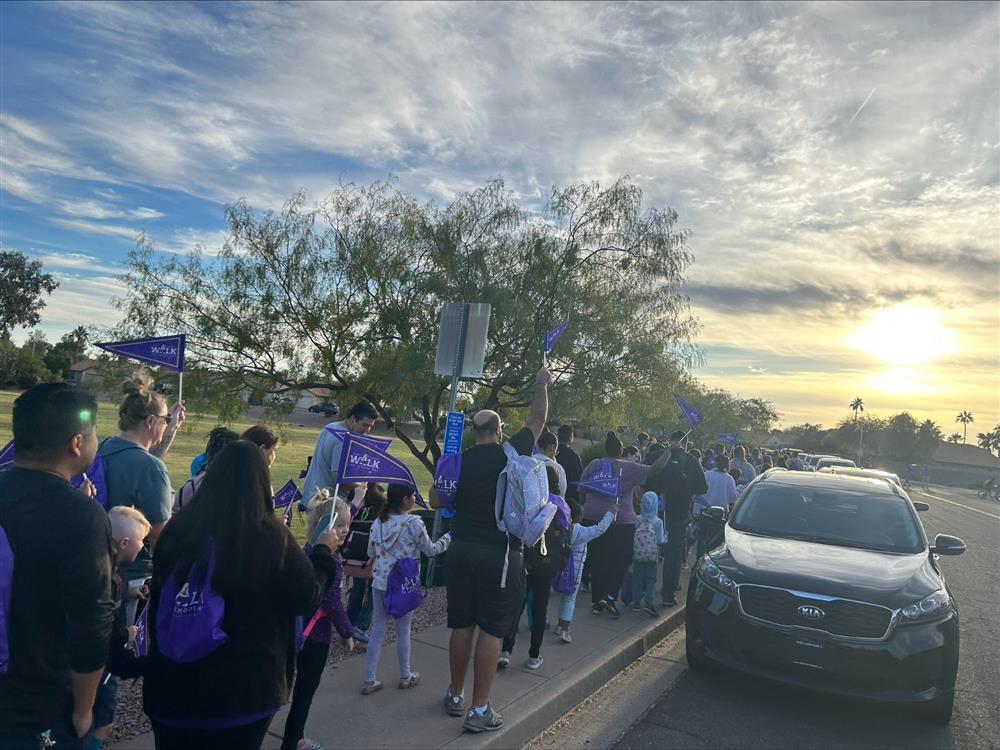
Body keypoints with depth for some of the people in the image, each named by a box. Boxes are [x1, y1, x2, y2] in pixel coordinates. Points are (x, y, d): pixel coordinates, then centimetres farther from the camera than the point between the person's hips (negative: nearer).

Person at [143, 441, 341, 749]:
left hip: (174, 680, 3)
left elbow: (157, 597, 3)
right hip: (245, 686, -2)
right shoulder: (272, 536, -20)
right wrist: (323, 551, 8)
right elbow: (308, 598, -8)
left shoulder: (179, 527, -12)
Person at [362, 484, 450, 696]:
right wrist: (449, 537, 11)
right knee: (403, 630, 10)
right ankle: (405, 677, 26)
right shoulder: (414, 523, -15)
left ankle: (369, 680, 16)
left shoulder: (378, 522, 2)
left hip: (379, 582, 5)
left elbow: (371, 553, 11)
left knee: (378, 629, 12)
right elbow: (430, 550, -3)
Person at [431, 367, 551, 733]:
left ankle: (455, 696, 29)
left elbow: (436, 501, 9)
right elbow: (537, 419, 9)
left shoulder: (459, 460, 3)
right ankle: (479, 711, 10)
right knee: (491, 630, 4)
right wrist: (541, 384, 22)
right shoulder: (511, 453, -4)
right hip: (500, 554, -4)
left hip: (461, 549, 4)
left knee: (462, 625, 15)